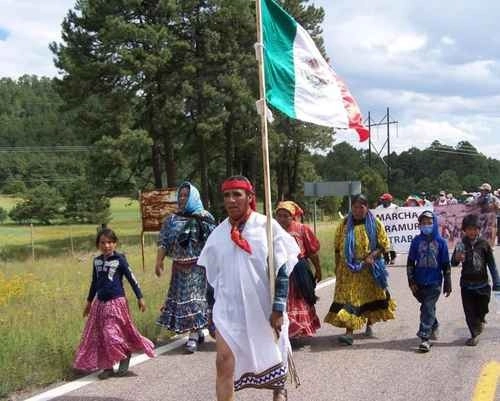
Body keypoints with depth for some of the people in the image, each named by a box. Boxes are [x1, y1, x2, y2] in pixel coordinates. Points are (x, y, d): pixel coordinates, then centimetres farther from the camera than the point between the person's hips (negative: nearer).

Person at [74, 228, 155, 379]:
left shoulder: (119, 260, -8)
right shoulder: (97, 261, 7)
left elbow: (131, 279, -6)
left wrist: (140, 297, -8)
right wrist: (89, 301, 24)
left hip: (116, 302, -6)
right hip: (100, 303, 6)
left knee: (112, 334, -12)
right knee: (101, 336, 7)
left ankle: (126, 355, 14)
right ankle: (107, 367, 17)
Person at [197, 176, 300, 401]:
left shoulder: (267, 226, -10)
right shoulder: (218, 234, 0)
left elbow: (282, 271, -10)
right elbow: (212, 275, 11)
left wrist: (278, 309, -13)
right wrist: (220, 303, 12)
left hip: (265, 308, -1)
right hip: (229, 309, 2)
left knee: (272, 356, 18)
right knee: (224, 363, -10)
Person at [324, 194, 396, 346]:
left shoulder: (375, 224, -1)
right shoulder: (345, 224, 3)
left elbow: (384, 245, -1)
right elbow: (337, 247, 8)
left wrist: (372, 255, -18)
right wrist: (337, 266, 6)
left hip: (369, 269, 0)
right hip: (348, 269, 0)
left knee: (371, 296, 13)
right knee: (349, 297, -9)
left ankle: (369, 325, 35)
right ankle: (349, 332, -12)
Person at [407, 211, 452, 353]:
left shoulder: (440, 242, -1)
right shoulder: (416, 241, 2)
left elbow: (446, 264, 3)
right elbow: (410, 262, 5)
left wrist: (447, 284, 3)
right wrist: (411, 281, 0)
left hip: (434, 282, -3)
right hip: (419, 282, 3)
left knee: (428, 309, -9)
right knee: (426, 307, 16)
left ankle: (425, 338, -9)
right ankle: (434, 326, 40)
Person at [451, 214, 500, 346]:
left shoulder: (484, 244, -6)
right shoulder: (461, 245, -4)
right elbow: (453, 263, 0)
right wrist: (457, 258, -23)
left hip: (482, 284, 0)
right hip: (466, 284, 0)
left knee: (482, 309, 10)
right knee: (470, 312, 4)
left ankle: (480, 319, 44)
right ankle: (474, 335, 20)